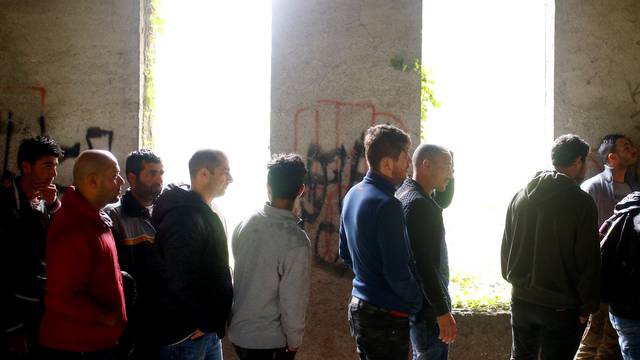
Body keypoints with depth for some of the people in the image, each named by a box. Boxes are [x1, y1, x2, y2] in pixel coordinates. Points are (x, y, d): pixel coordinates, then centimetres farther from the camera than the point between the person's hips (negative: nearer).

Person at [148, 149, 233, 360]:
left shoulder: (205, 214, 13)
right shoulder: (184, 216, -20)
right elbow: (180, 280, -28)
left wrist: (213, 322, 12)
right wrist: (204, 322, -18)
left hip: (208, 328, 10)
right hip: (187, 334, -9)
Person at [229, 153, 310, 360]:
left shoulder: (244, 225, -6)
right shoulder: (296, 241, -24)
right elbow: (293, 300, -19)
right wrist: (294, 340, -4)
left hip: (238, 330, 6)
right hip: (269, 341, -6)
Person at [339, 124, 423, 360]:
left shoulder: (353, 194, 6)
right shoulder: (387, 205, -22)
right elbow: (398, 273, -21)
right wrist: (416, 303, -6)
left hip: (358, 305, 9)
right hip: (386, 315, -9)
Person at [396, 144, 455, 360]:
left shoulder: (406, 195, 10)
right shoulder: (418, 204, -21)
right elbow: (424, 264, -25)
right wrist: (442, 312, -23)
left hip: (414, 303, 10)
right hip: (427, 309, -10)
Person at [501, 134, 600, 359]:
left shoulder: (520, 196, 4)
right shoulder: (580, 202, -13)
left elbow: (506, 246, 11)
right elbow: (588, 260, -13)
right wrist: (587, 306, -6)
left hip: (521, 300, 5)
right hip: (562, 307, -5)